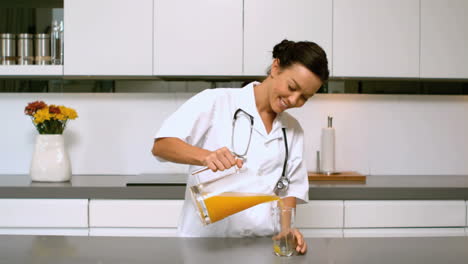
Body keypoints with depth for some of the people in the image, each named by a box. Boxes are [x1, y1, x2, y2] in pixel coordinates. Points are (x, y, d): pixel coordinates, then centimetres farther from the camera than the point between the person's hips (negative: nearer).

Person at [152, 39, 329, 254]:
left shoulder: (293, 130, 13)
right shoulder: (216, 102, -2)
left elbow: (291, 187, 15)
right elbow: (160, 146, -8)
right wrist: (206, 156, -26)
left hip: (260, 244, 4)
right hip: (205, 238, -4)